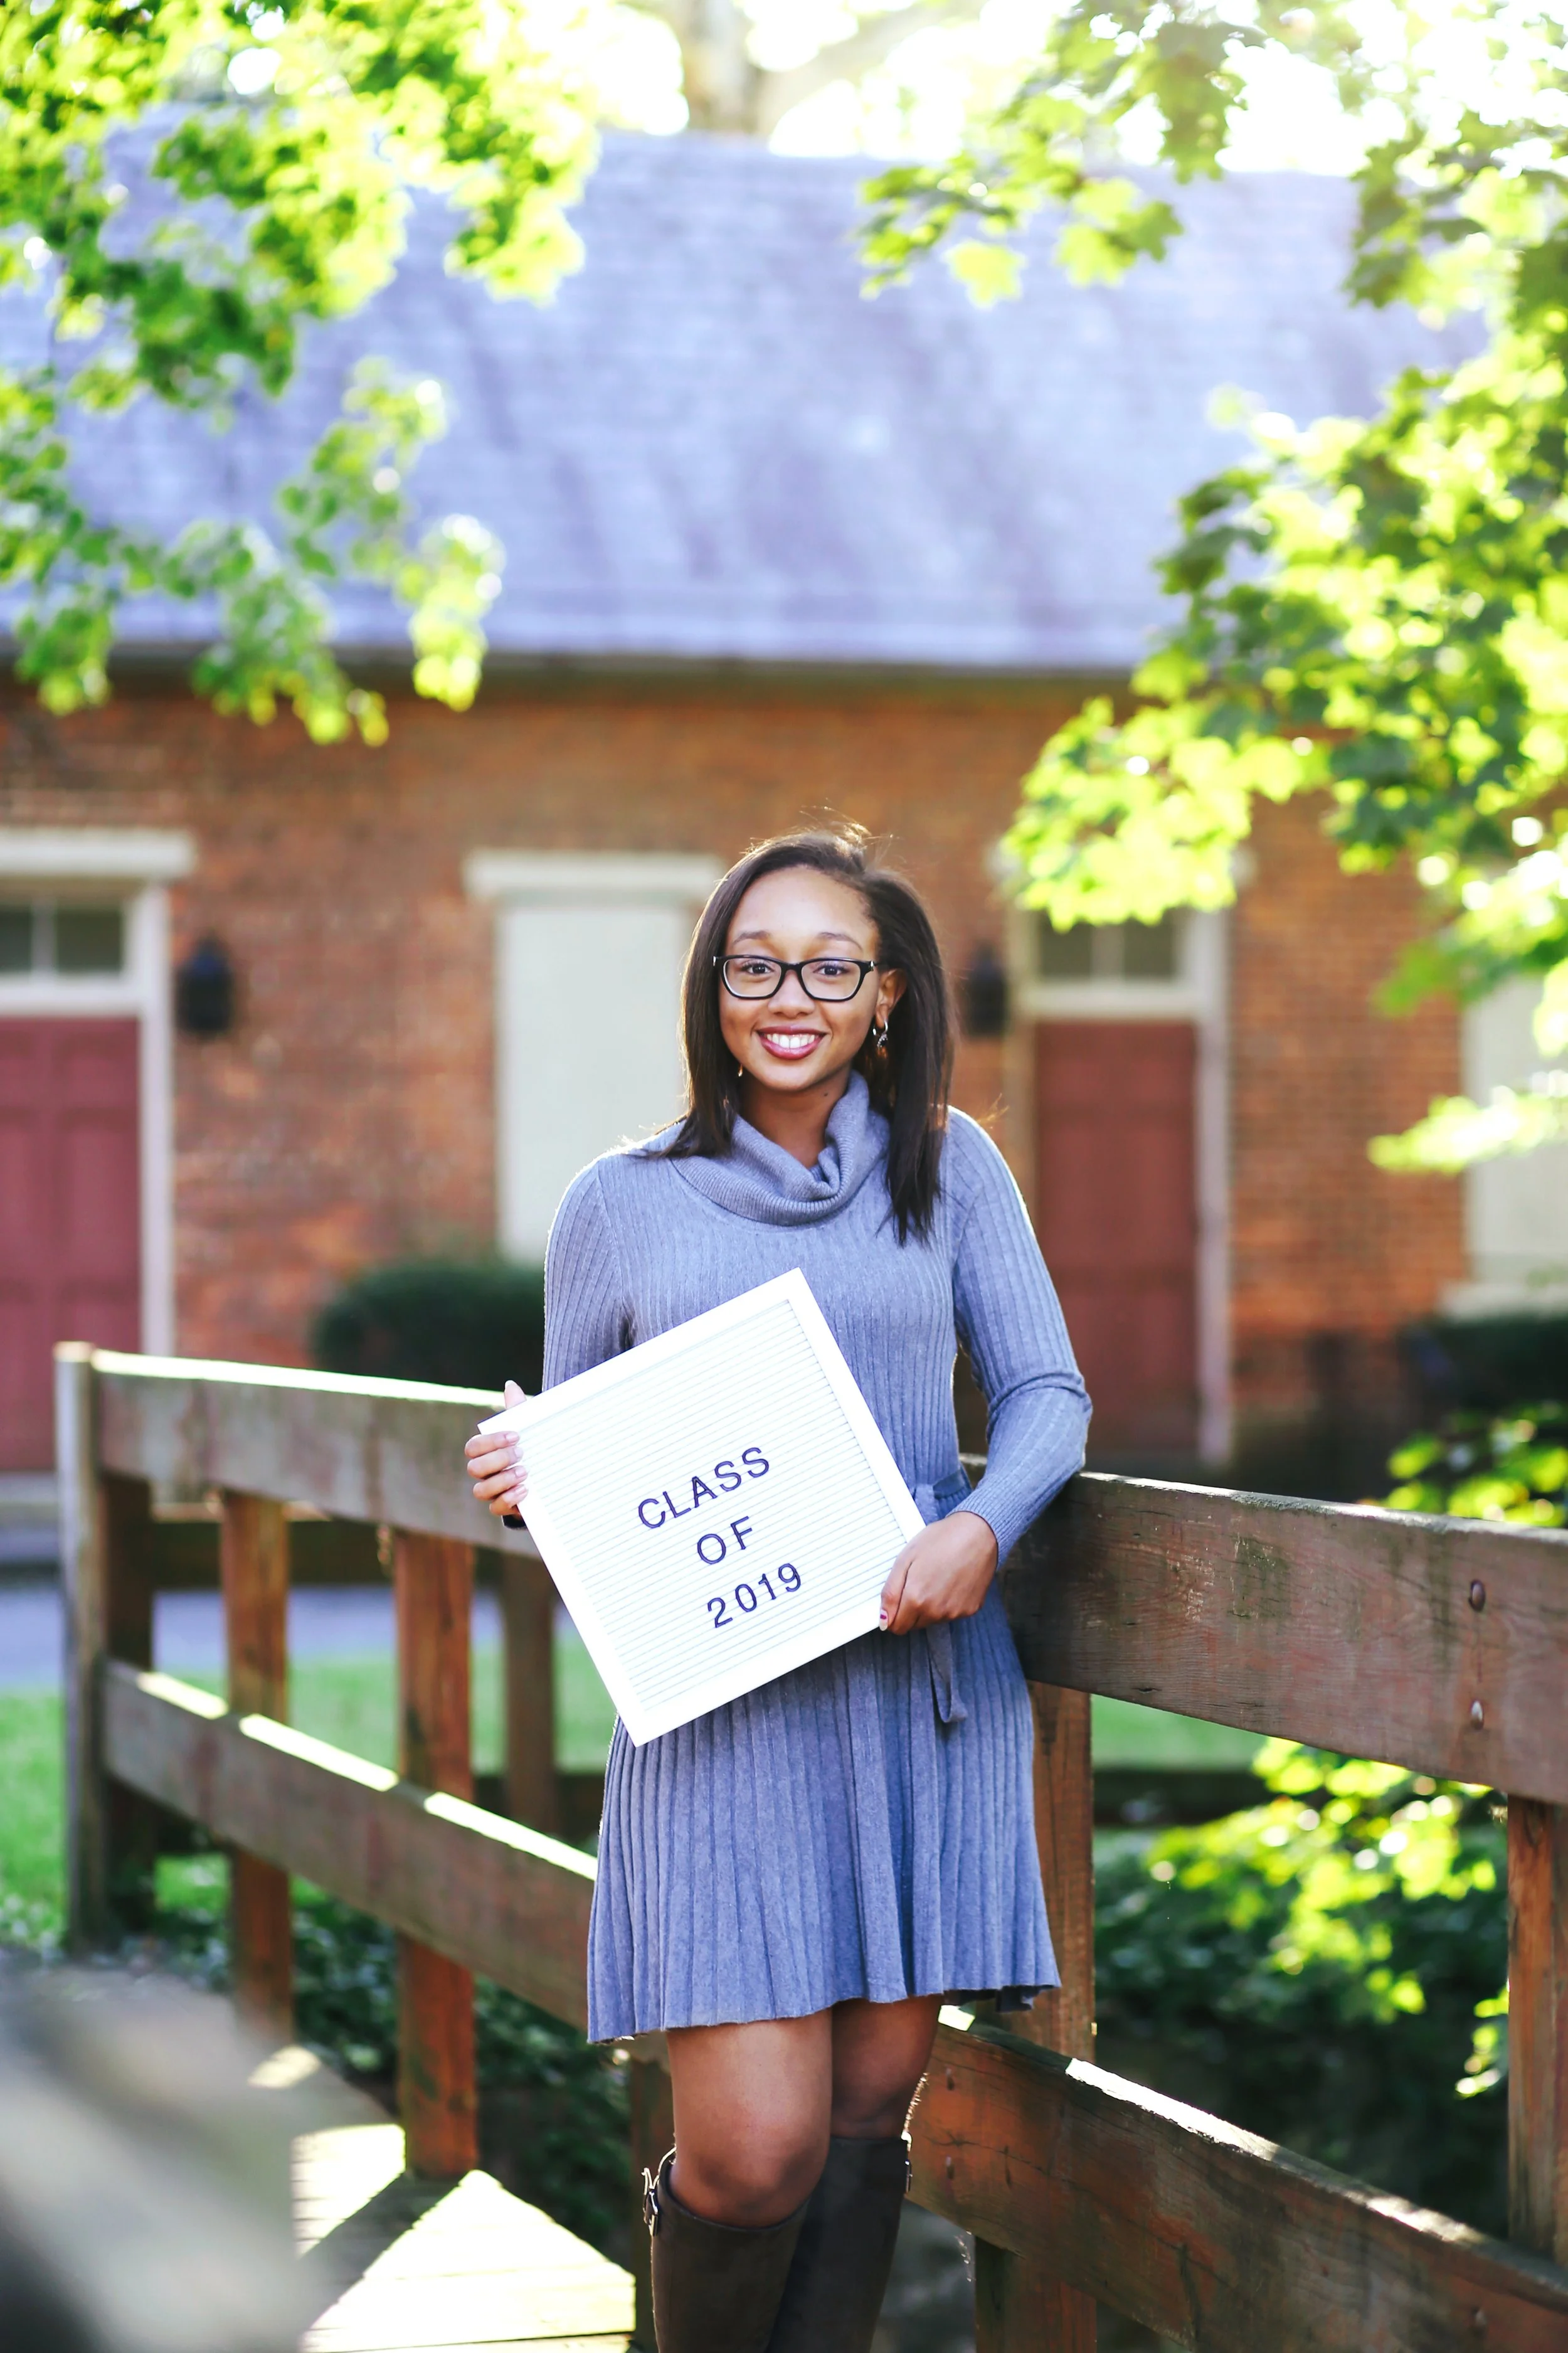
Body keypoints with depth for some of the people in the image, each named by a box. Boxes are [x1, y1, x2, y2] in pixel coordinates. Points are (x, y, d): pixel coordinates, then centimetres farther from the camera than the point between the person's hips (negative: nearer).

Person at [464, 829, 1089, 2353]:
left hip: (922, 1682, 2)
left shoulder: (949, 1168, 9)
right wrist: (520, 1485, -8)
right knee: (756, 2148, -10)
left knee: (866, 2113, 4)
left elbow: (1046, 1391, 7)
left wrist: (980, 1526, -13)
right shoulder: (621, 1204, 7)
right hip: (718, 1704, -2)